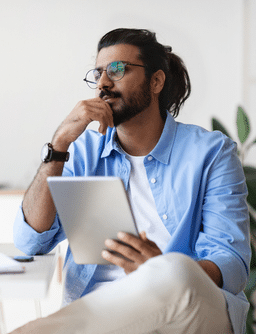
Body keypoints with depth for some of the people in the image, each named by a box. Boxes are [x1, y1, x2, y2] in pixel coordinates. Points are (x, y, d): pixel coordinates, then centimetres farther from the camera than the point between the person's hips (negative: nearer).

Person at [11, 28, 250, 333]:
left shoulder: (212, 152, 6)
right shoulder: (84, 151, 14)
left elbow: (231, 262, -4)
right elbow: (30, 242, 3)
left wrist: (163, 272, -27)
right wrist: (59, 144, -7)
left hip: (188, 308, 1)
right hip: (93, 307, 0)